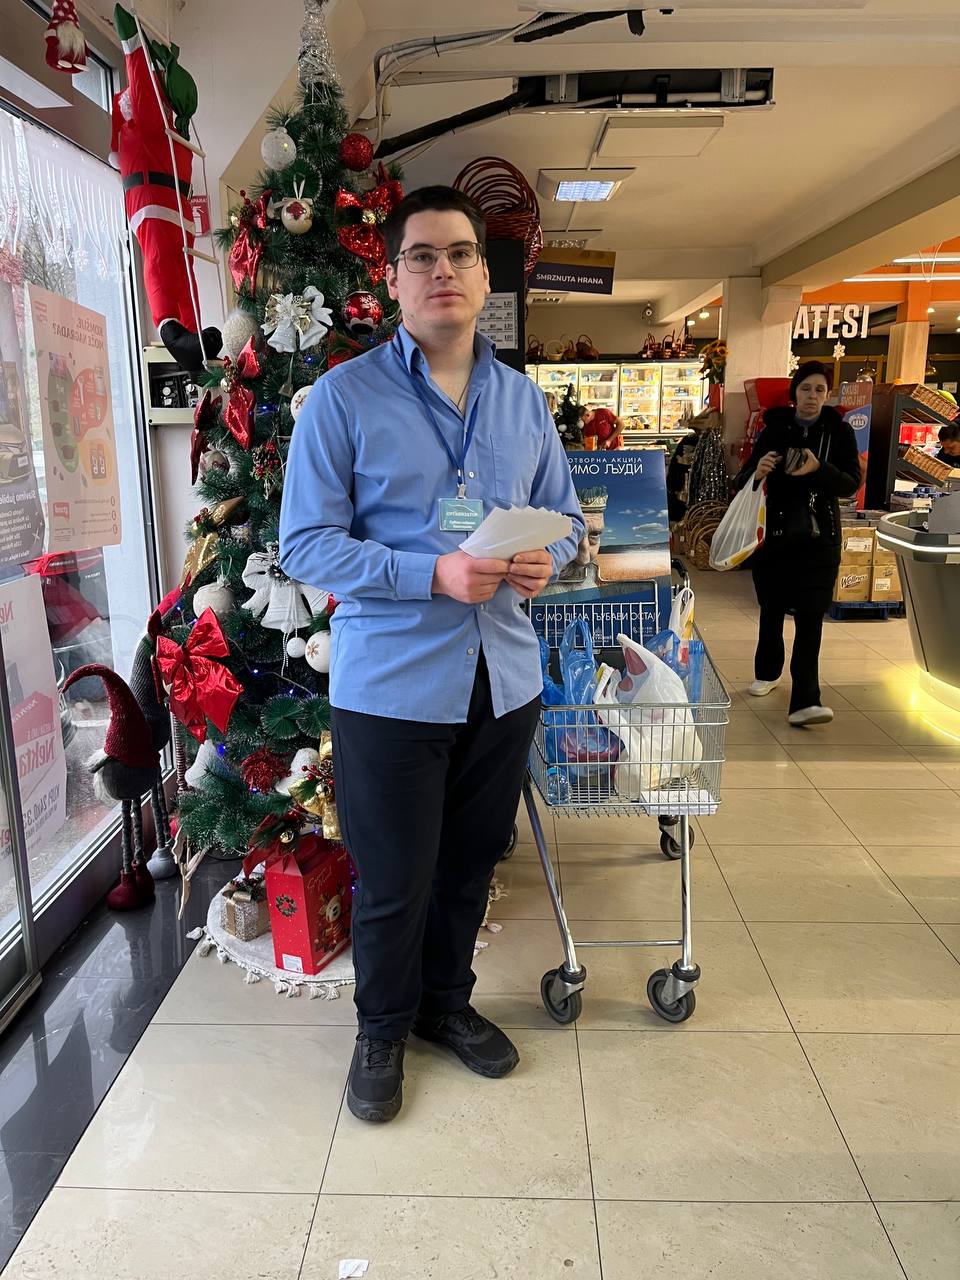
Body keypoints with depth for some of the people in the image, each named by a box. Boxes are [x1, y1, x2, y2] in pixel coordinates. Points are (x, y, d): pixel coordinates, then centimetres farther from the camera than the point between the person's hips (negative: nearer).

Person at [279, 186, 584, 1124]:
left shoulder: (521, 397, 9)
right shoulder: (344, 396, -6)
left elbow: (564, 515, 14)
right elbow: (304, 543, -11)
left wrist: (546, 561, -10)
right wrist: (434, 574, -21)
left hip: (503, 678, 5)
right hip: (391, 684, -4)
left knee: (471, 862, 19)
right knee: (394, 881, 9)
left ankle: (447, 1002, 45)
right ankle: (383, 1028, 37)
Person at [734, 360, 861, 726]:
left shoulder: (840, 432, 1)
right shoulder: (774, 429, 2)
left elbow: (852, 484, -6)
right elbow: (742, 482, 0)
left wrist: (819, 468, -24)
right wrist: (756, 472, -23)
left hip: (819, 538, -1)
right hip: (774, 533, 1)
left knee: (810, 617, -7)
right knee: (772, 610, 13)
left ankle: (804, 702, -11)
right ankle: (768, 672, 36)